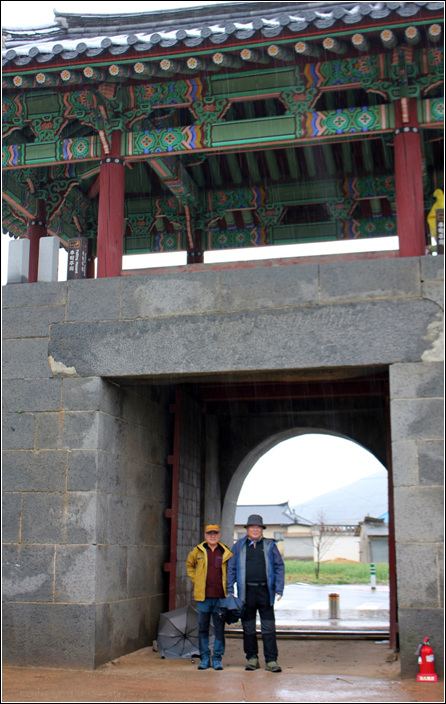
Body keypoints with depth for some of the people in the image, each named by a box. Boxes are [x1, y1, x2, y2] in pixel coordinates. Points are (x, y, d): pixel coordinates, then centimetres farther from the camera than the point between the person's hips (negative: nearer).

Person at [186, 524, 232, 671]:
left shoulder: (225, 552, 4)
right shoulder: (197, 551, 5)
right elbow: (189, 565, 23)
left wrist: (228, 585, 7)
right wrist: (195, 579, 10)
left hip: (220, 596, 0)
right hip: (203, 596, 1)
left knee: (219, 628, 2)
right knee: (203, 628, 5)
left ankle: (217, 658, 11)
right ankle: (204, 658, 15)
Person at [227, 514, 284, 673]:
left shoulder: (270, 546, 8)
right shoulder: (238, 546, 9)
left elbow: (279, 567, 7)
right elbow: (231, 569, 9)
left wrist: (279, 589, -2)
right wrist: (230, 591, 1)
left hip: (265, 591, -1)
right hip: (247, 591, 1)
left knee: (269, 627, -2)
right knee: (248, 628, 6)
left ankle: (271, 660, 2)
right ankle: (252, 658, 17)